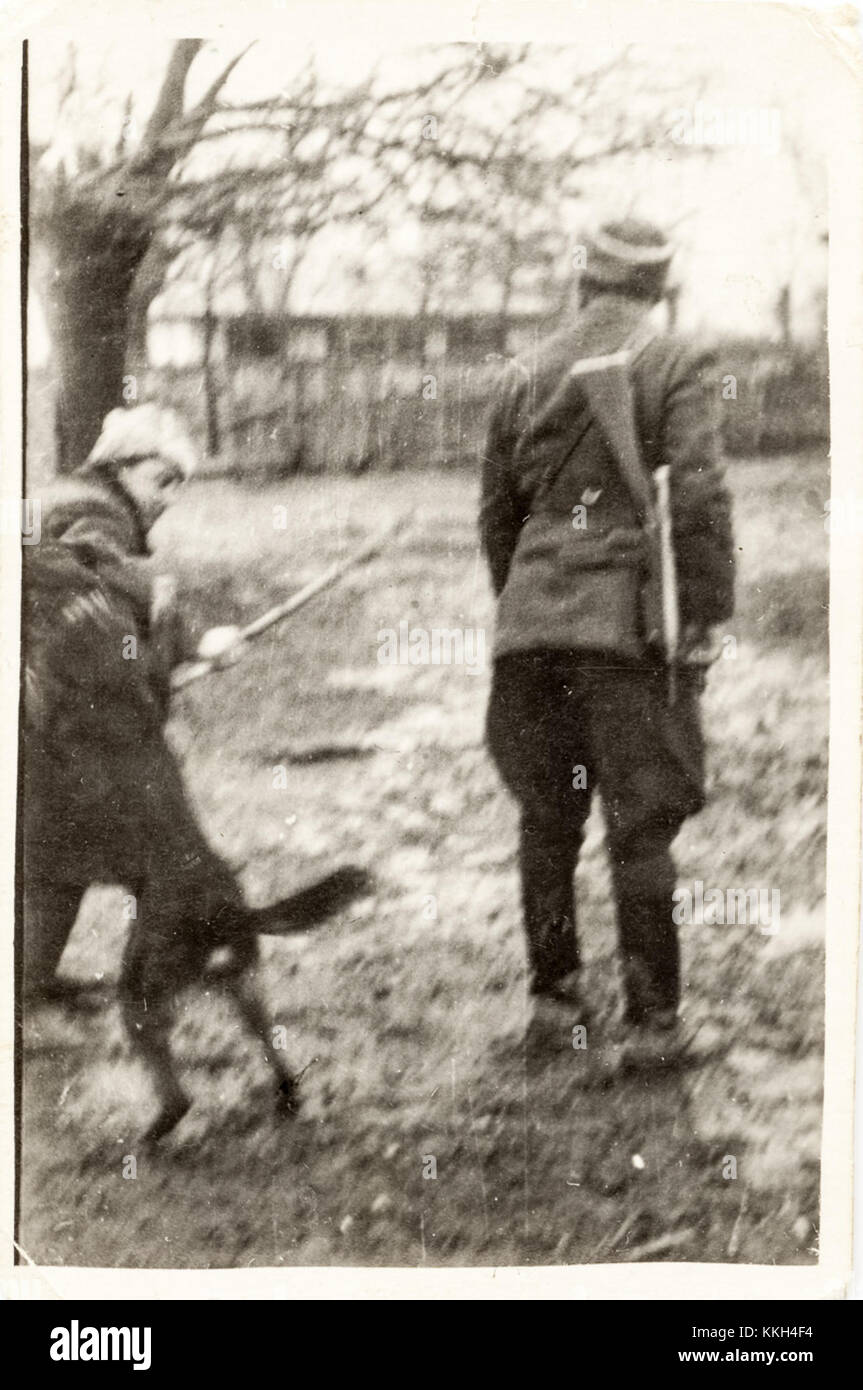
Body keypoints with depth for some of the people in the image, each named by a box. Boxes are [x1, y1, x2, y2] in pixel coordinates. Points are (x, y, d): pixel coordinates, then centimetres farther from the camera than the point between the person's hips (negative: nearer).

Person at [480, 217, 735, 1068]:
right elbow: (698, 499, -12)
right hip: (627, 621, -4)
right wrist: (705, 621, -6)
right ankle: (650, 1022, 4)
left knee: (546, 820, 14)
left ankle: (552, 998, 22)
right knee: (641, 827, 1)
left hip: (532, 622, 4)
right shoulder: (675, 367, -3)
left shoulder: (526, 375, 11)